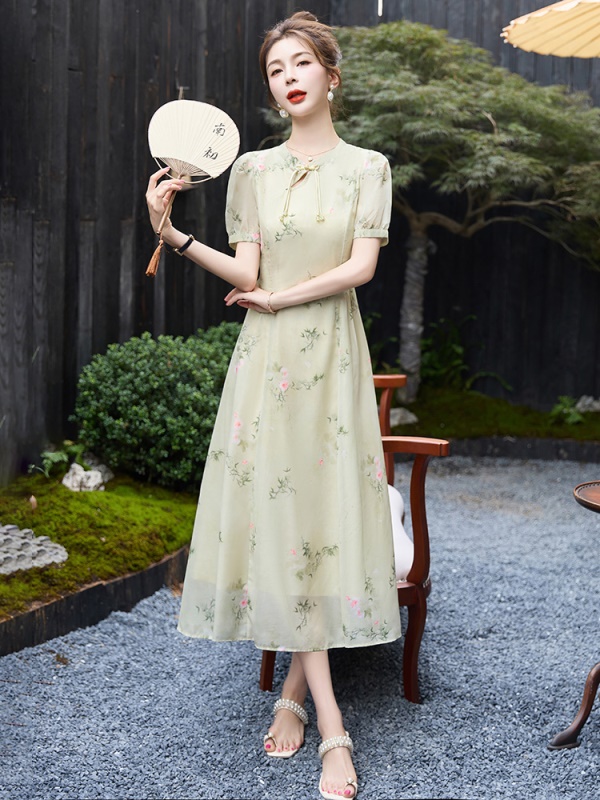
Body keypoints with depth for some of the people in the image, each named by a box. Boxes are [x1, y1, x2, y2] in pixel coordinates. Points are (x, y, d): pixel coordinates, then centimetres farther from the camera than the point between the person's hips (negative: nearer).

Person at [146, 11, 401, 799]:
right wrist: (173, 232, -11)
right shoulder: (253, 169, 9)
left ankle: (294, 693, 14)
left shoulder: (366, 167, 5)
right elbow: (247, 273, 0)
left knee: (326, 515, -3)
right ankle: (334, 732, 2)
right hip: (266, 358, 1)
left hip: (332, 356, -1)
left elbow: (361, 266, -7)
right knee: (276, 515, -4)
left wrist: (278, 297, -5)